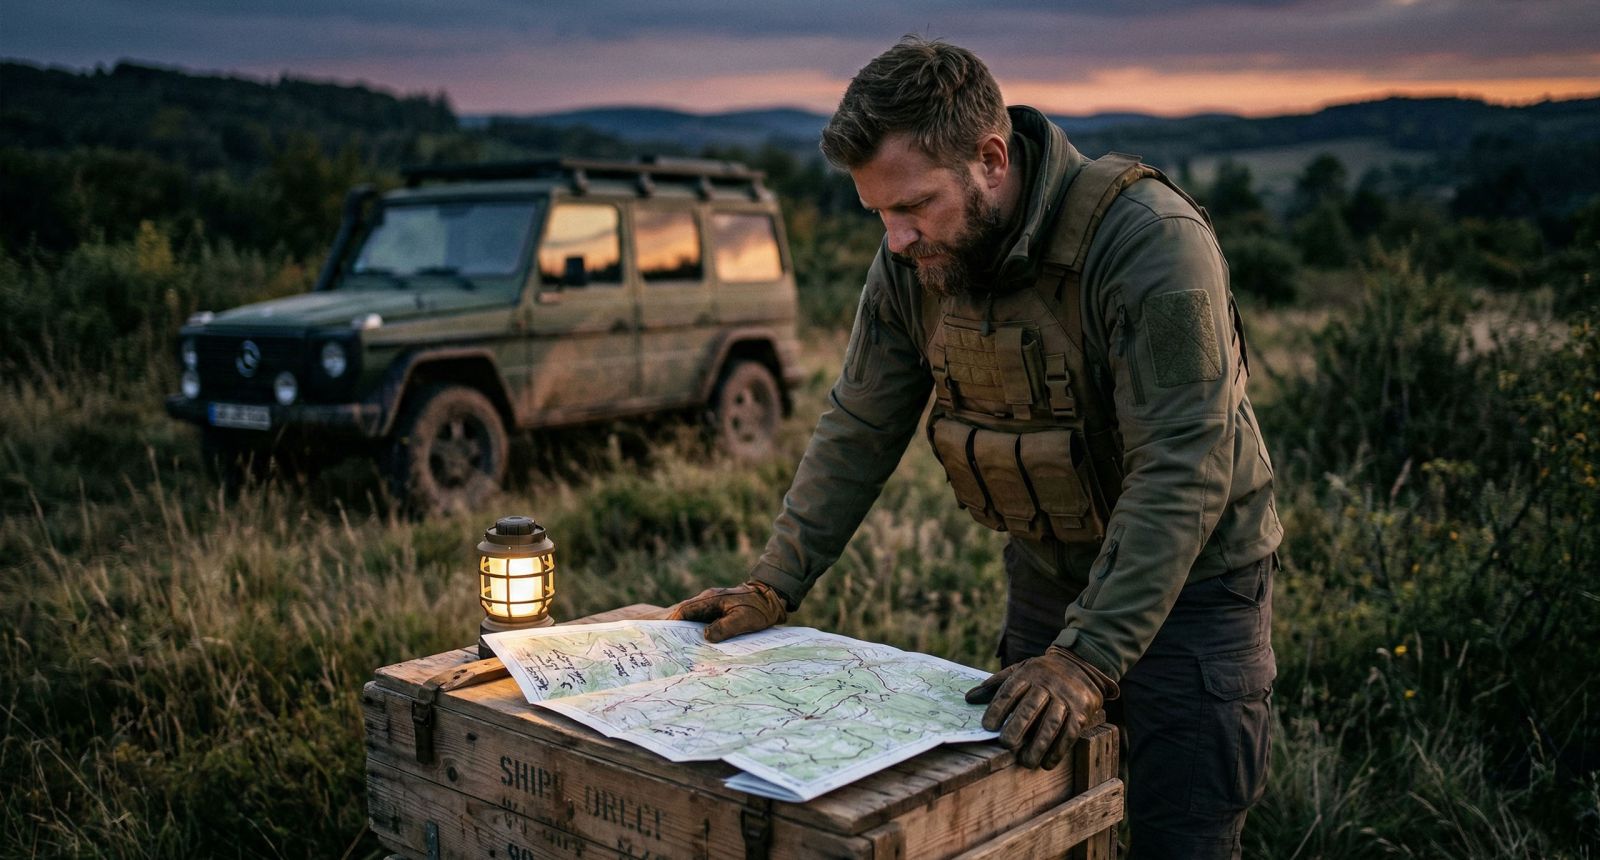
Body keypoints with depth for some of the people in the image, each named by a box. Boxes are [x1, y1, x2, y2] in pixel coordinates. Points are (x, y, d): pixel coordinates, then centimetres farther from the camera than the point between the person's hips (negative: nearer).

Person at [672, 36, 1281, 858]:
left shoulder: (1151, 241, -29)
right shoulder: (912, 260, -9)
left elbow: (1180, 473, -32)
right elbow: (858, 428, 0)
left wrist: (1086, 659, -37)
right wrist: (773, 587, -6)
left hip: (1189, 583, -5)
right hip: (1048, 573, 6)